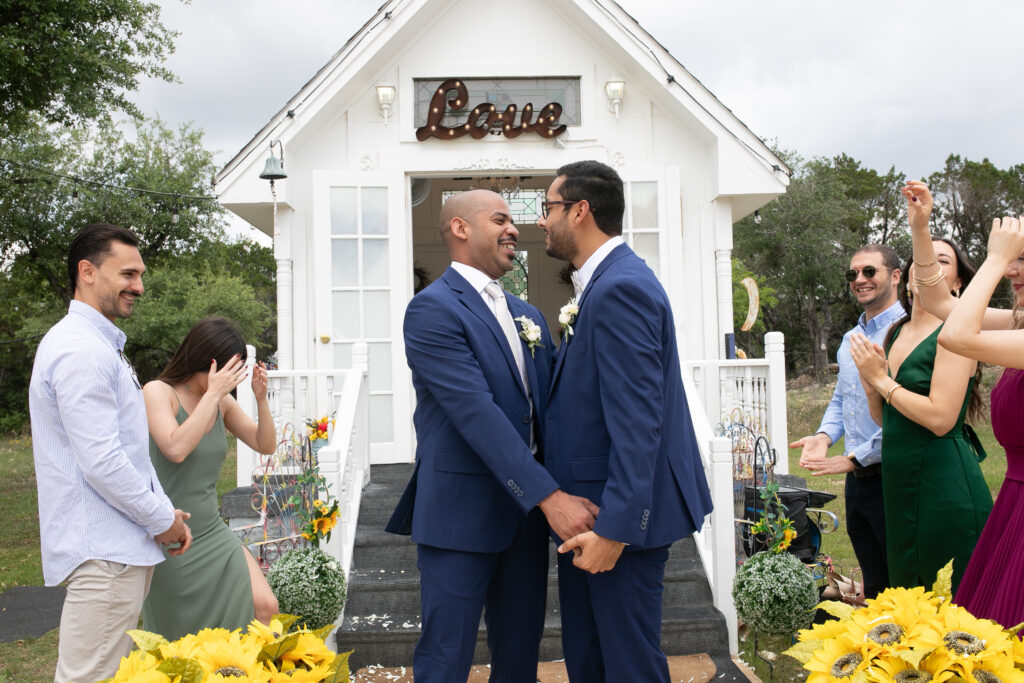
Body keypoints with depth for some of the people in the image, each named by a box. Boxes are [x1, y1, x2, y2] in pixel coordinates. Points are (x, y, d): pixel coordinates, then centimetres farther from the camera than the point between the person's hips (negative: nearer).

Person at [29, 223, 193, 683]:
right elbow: (101, 462, -23)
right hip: (104, 553, -11)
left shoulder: (101, 346, 18)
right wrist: (161, 519, -11)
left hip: (120, 547, 11)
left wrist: (164, 510, 11)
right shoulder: (81, 351, -18)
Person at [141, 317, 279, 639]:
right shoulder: (158, 392, -11)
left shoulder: (222, 402, 4)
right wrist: (212, 393, -25)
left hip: (212, 533, 5)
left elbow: (265, 444, 7)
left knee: (264, 606, -11)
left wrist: (261, 397, -8)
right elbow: (176, 448, -28)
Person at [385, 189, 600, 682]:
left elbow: (547, 403, 13)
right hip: (462, 512, -7)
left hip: (527, 508, 7)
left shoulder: (527, 316, 14)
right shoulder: (433, 309, -12)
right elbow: (476, 413, -21)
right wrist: (549, 497, -25)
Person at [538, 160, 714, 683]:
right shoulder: (607, 282, 13)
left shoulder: (620, 288, -19)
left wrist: (614, 527, -24)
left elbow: (637, 420, -24)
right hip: (587, 509, 10)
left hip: (624, 516, -10)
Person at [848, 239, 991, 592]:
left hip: (944, 483, -8)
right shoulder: (896, 332, 11)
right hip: (899, 483, 8)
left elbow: (941, 418, -21)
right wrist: (870, 381, -4)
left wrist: (882, 380, -12)